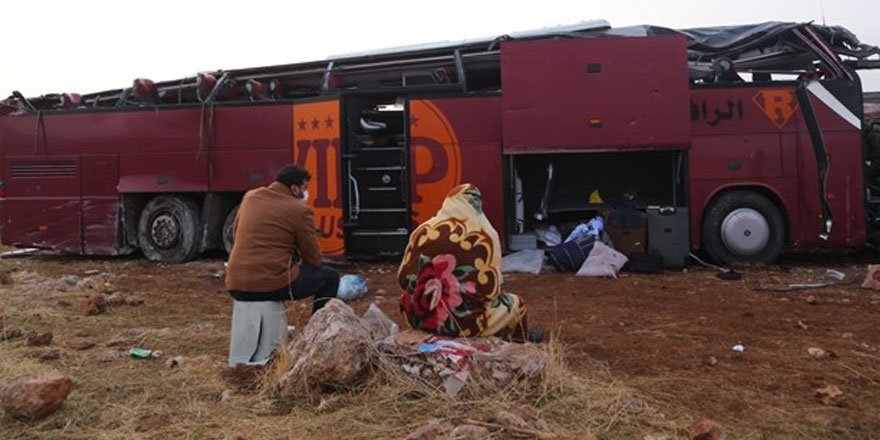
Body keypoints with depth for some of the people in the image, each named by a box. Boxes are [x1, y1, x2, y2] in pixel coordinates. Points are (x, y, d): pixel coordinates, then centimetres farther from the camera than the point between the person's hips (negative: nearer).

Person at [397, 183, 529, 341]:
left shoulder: (423, 231, -1)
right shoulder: (483, 237, -11)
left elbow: (403, 279, 2)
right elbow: (490, 289, -10)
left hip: (419, 316, 5)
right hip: (461, 321, -5)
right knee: (514, 303, 24)